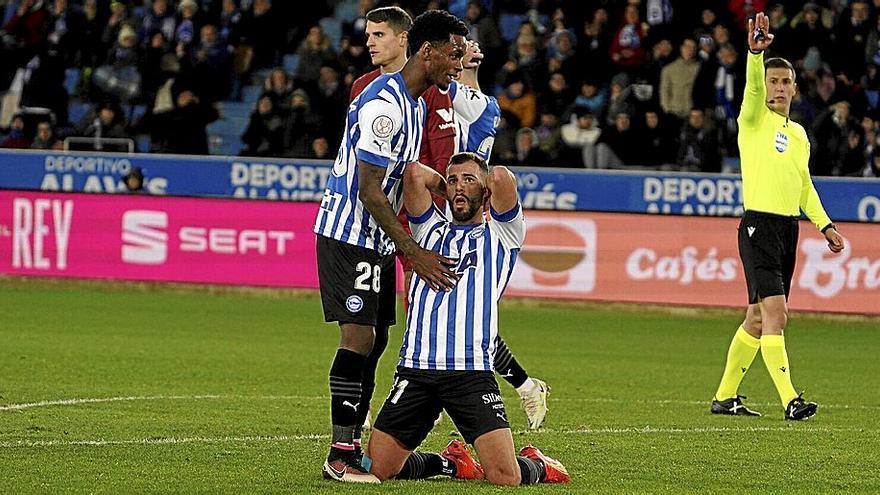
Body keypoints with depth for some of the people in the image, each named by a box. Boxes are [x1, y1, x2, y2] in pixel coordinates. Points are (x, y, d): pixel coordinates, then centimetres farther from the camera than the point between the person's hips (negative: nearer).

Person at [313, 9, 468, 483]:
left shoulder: (416, 102, 12)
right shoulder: (383, 103, -20)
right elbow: (368, 191, -23)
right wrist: (414, 253, -23)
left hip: (378, 238, 10)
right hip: (349, 232, -10)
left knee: (374, 339, 9)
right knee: (358, 337, -13)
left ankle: (353, 448, 14)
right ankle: (340, 456, -12)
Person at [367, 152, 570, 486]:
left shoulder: (501, 235, 12)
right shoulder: (430, 230, 22)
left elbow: (501, 177, -4)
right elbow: (415, 173, 9)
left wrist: (480, 194, 16)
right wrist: (447, 191, 22)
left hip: (471, 370, -3)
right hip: (415, 368, 4)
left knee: (505, 477, -16)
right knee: (376, 469, -3)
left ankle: (536, 466, 21)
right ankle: (453, 463, 24)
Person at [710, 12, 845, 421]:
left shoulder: (798, 134, 19)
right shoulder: (755, 119, -1)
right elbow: (753, 87, -22)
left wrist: (824, 224, 20)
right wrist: (756, 52, -39)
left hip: (788, 229, 7)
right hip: (759, 225, -7)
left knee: (759, 318, 11)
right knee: (775, 313, -16)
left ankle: (726, 396, 20)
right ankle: (789, 399, -21)